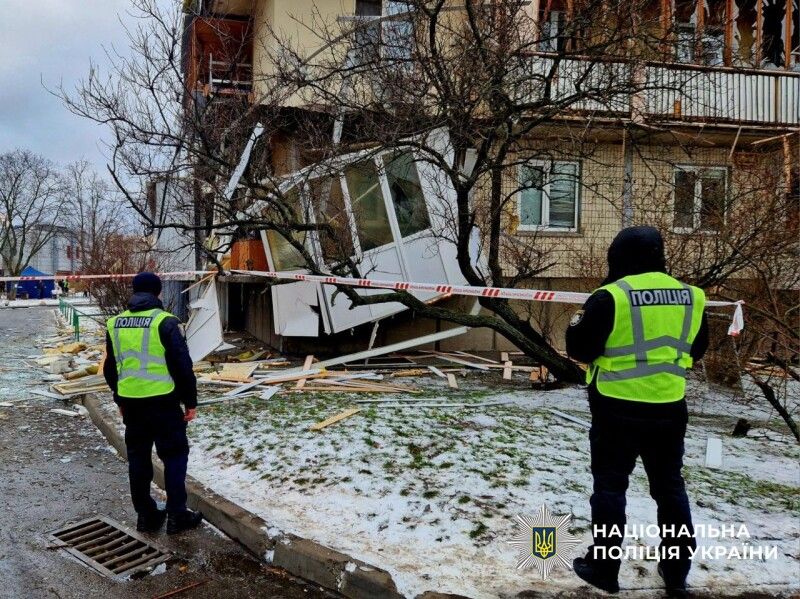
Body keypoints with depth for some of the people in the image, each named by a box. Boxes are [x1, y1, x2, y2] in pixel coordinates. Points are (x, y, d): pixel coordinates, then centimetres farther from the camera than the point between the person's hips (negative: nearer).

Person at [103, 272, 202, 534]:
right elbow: (182, 365, -12)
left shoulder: (115, 324, 7)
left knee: (138, 458, 15)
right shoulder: (164, 321, -11)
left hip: (130, 402, 5)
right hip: (162, 401, -5)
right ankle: (177, 515, 8)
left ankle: (146, 515, 22)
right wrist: (191, 401, -4)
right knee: (174, 455, 6)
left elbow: (110, 368, 16)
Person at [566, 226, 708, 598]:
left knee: (610, 486, 8)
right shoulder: (690, 296, 3)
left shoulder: (610, 296, -14)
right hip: (669, 407, 5)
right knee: (669, 486, 17)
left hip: (618, 407, -4)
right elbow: (696, 350, 15)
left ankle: (603, 567, 16)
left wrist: (577, 325, 8)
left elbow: (580, 350, -11)